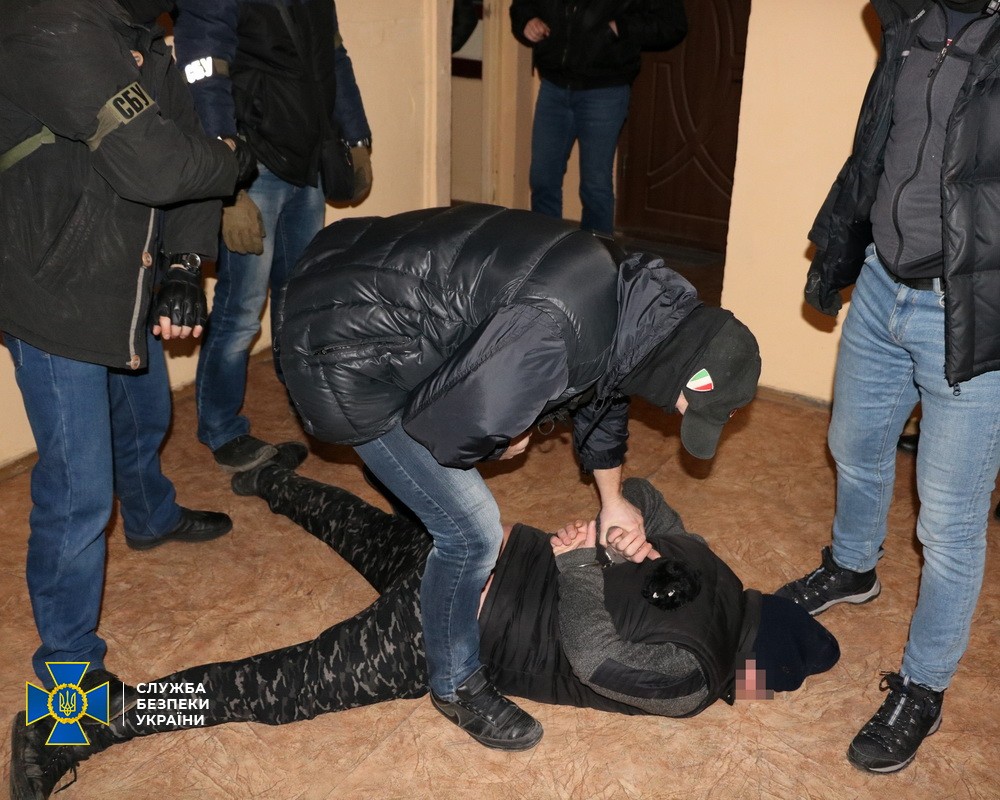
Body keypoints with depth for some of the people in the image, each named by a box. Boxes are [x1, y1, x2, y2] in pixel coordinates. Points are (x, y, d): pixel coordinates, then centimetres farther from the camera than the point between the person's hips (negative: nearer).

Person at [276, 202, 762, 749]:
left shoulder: (622, 295, -3)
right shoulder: (551, 331, -34)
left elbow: (602, 395, 16)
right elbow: (455, 430, -28)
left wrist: (612, 501, 26)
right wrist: (505, 444, -5)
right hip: (346, 355, -9)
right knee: (471, 530, -5)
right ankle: (454, 688, 18)